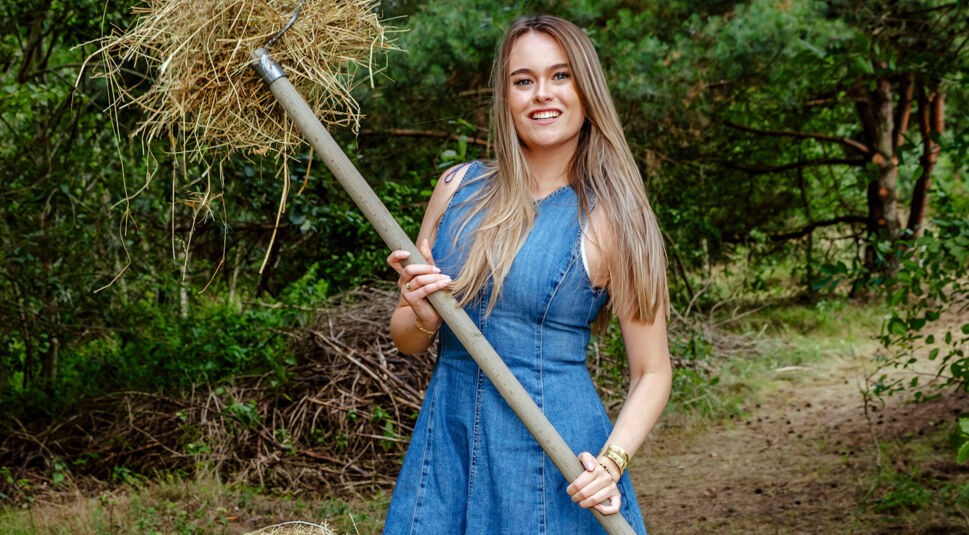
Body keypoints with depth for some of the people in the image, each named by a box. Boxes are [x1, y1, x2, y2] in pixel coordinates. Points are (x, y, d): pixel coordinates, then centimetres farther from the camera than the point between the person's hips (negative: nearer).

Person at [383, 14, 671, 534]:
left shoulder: (612, 219, -7)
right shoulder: (458, 188, 4)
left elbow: (652, 372, -3)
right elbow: (404, 338, 11)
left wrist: (611, 462, -18)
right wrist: (425, 316, -11)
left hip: (559, 454, -3)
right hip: (447, 442, 3)